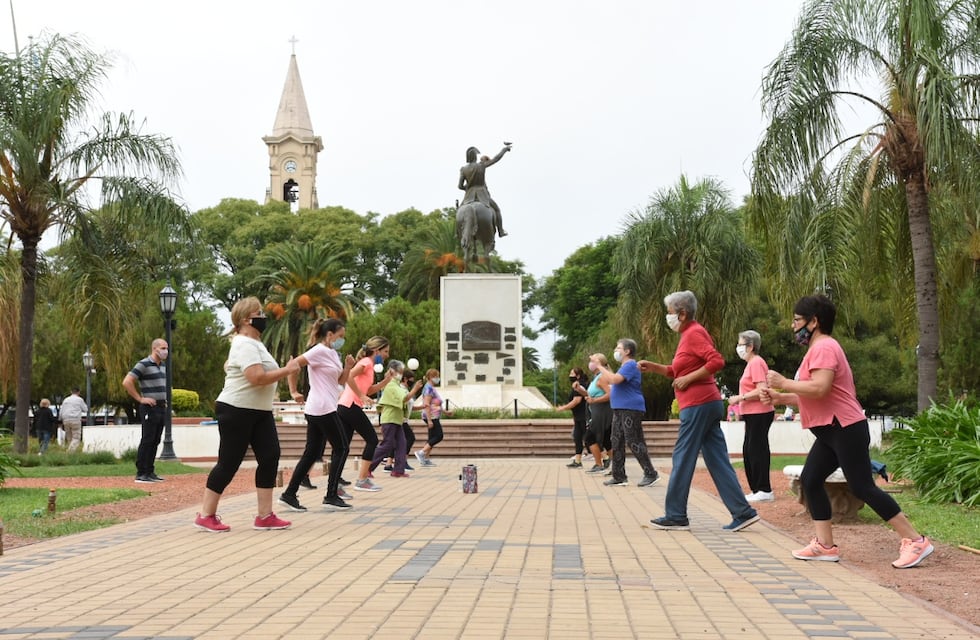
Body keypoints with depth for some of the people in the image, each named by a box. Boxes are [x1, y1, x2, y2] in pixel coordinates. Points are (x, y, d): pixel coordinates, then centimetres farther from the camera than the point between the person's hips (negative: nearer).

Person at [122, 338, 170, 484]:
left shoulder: (163, 365, 15)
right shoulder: (144, 364, -11)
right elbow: (127, 382, -18)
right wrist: (140, 399, -16)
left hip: (161, 407, 8)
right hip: (150, 408, -8)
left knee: (155, 441, 10)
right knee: (147, 441, -7)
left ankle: (150, 472, 15)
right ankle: (141, 473, -3)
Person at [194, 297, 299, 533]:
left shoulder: (254, 344, 17)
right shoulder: (245, 345, -16)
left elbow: (228, 366, 30)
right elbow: (257, 378, -29)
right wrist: (288, 370, -20)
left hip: (260, 412, 9)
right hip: (236, 411, -9)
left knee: (270, 457, -1)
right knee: (228, 463, -4)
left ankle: (265, 516, 2)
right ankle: (206, 516, 8)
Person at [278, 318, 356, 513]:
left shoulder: (333, 354, 17)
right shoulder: (319, 351, -11)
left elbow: (341, 381, 19)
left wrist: (348, 366, 2)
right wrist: (293, 392, -14)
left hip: (315, 411, 9)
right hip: (323, 409, -9)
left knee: (312, 453, 9)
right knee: (341, 448, -3)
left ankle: (289, 494, 9)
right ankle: (331, 496, 0)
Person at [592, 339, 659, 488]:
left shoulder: (630, 365, -12)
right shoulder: (624, 367, 22)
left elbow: (614, 379, -25)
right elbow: (613, 385, 23)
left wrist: (599, 366, -19)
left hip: (631, 410, -10)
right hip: (620, 410, 10)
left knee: (634, 443, -9)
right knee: (617, 443, 8)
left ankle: (651, 474, -3)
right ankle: (618, 477, 11)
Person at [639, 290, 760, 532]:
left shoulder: (694, 333, -10)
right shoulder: (689, 334, 19)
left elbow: (717, 361, -22)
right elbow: (678, 372, 26)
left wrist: (688, 379, -18)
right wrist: (653, 367, 15)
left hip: (698, 405, -10)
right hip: (709, 404, 10)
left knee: (682, 460, -2)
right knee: (717, 460, 7)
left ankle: (676, 517, 4)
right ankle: (743, 512, 5)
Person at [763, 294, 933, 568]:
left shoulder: (823, 347, -15)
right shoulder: (818, 349, 19)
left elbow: (819, 389, -28)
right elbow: (811, 397, 22)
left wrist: (783, 382, -17)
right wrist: (779, 398, 12)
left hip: (845, 429, -11)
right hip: (830, 432, 11)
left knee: (862, 487, -10)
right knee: (810, 481, 6)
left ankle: (915, 541, -5)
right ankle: (825, 545, 7)